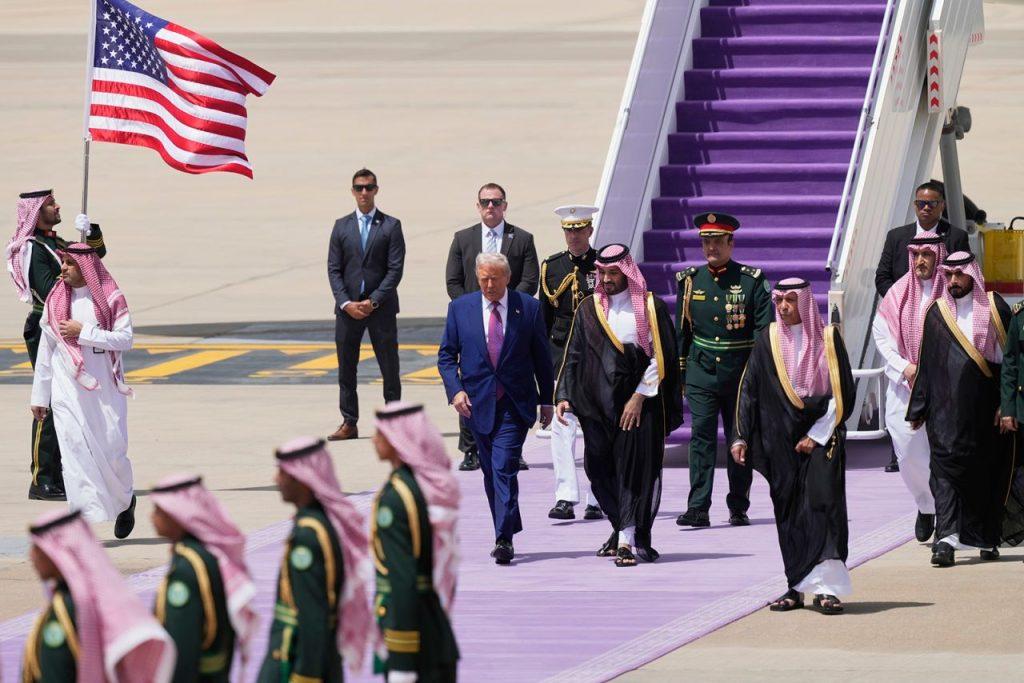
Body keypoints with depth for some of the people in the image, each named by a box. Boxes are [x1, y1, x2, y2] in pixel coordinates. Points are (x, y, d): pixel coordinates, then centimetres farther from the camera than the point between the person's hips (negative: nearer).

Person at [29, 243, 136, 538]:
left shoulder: (111, 298, -3)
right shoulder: (55, 300, 6)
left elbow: (125, 339, -11)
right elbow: (45, 349, 11)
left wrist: (84, 332, -17)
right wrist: (39, 395, 13)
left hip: (104, 386, -2)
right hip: (67, 388, 2)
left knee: (112, 449, 1)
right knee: (75, 448, -8)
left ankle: (125, 500, 29)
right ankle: (84, 516, -8)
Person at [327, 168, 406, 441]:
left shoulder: (391, 226, 1)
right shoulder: (342, 226, 9)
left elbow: (395, 269, -5)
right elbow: (333, 269, 5)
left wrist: (373, 301, -12)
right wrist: (346, 303, -8)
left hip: (381, 307, -2)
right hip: (348, 308, 2)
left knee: (389, 367, 1)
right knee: (346, 368, 3)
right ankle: (349, 423, 9)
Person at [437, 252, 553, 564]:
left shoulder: (529, 308, 1)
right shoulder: (460, 308, 5)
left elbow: (542, 357, 6)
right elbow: (446, 355, 7)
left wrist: (546, 400, 7)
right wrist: (455, 390, -8)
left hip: (515, 404, -3)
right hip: (478, 403, 3)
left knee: (504, 468, -15)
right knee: (491, 471, 9)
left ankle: (504, 539, -17)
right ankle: (507, 533, 21)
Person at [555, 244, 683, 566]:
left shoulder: (650, 308, 0)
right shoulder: (588, 310, 11)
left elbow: (660, 358, -5)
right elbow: (573, 356, 11)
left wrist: (639, 397, -12)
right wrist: (564, 396, 0)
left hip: (639, 403, -4)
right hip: (598, 404, 4)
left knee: (635, 469, -9)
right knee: (601, 469, 5)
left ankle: (627, 539, -10)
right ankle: (623, 529, 22)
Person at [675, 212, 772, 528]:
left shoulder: (752, 280, -3)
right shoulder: (690, 281, 5)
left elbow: (765, 330, -4)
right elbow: (681, 330, 11)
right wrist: (678, 375, 9)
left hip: (741, 373, -1)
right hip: (701, 372, 1)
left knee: (740, 440, 7)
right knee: (701, 437, -7)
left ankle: (738, 507, 17)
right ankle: (698, 508, -11)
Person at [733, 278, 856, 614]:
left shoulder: (828, 339, 0)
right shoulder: (768, 341, 6)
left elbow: (844, 392, -1)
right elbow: (749, 390, 7)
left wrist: (817, 435, -8)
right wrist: (741, 437, -1)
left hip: (821, 438, -3)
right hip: (781, 441, 3)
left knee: (823, 501, -15)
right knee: (788, 512, 2)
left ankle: (827, 586, -21)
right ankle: (797, 587, 7)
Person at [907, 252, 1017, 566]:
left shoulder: (994, 308, 2)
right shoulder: (937, 313, 9)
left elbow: (1010, 359, 1)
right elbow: (926, 363, 11)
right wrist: (918, 408, 8)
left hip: (986, 407, -1)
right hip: (947, 407, 1)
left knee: (989, 472, 7)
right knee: (946, 468, -11)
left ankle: (988, 539, 20)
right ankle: (946, 538, -18)